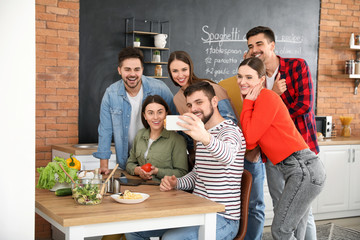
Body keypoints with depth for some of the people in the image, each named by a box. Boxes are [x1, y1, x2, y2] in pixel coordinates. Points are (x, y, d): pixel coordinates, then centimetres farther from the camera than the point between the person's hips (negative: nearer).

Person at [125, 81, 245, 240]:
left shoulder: (231, 131, -12)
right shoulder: (202, 134, 18)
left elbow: (228, 156, -37)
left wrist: (206, 138, -58)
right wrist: (176, 183, 4)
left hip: (222, 218, -8)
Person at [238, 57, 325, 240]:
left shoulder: (267, 96, -10)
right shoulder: (255, 101, 17)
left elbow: (250, 138, -12)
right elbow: (249, 144, 8)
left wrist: (247, 103, -4)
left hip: (303, 168, -10)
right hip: (302, 170, 10)